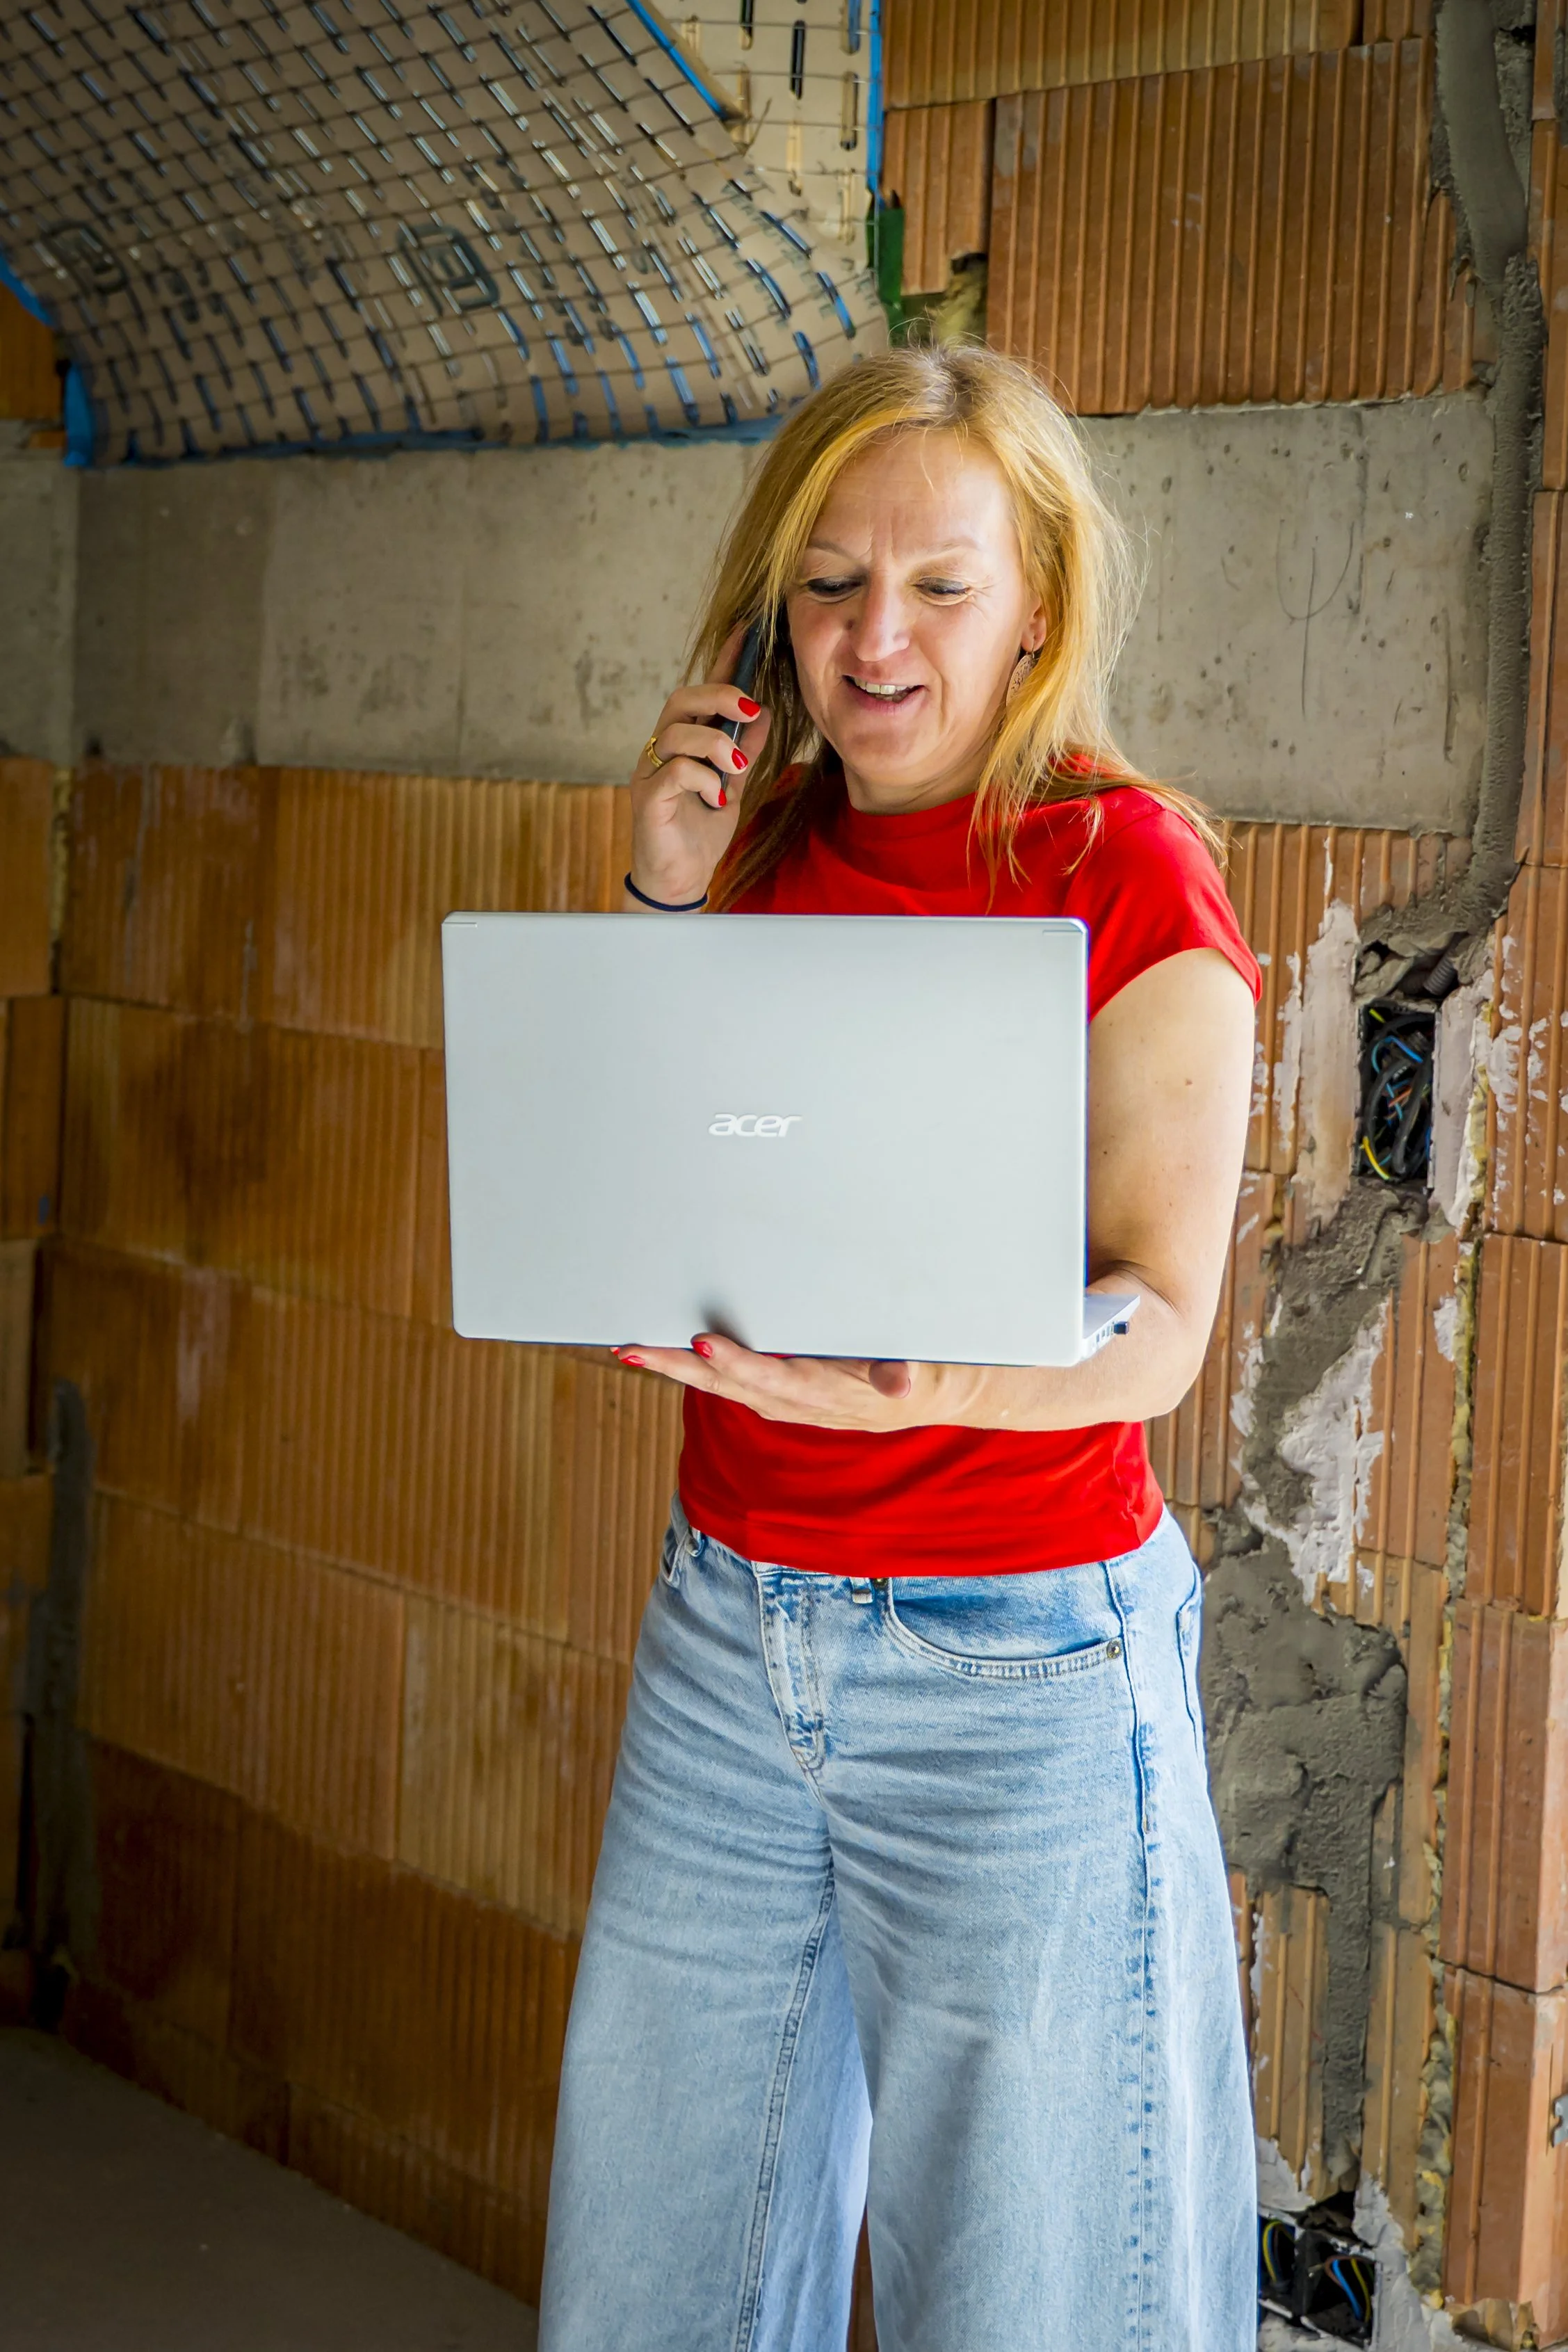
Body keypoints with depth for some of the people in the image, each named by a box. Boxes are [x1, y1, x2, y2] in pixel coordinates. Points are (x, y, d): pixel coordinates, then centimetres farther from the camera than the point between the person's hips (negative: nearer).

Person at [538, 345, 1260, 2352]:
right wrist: (665, 910, -3)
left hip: (1022, 1671, -5)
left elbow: (1156, 1328, -14)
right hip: (726, 1631, 6)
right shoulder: (767, 846, 8)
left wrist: (912, 1380, -34)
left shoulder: (1128, 870, -9)